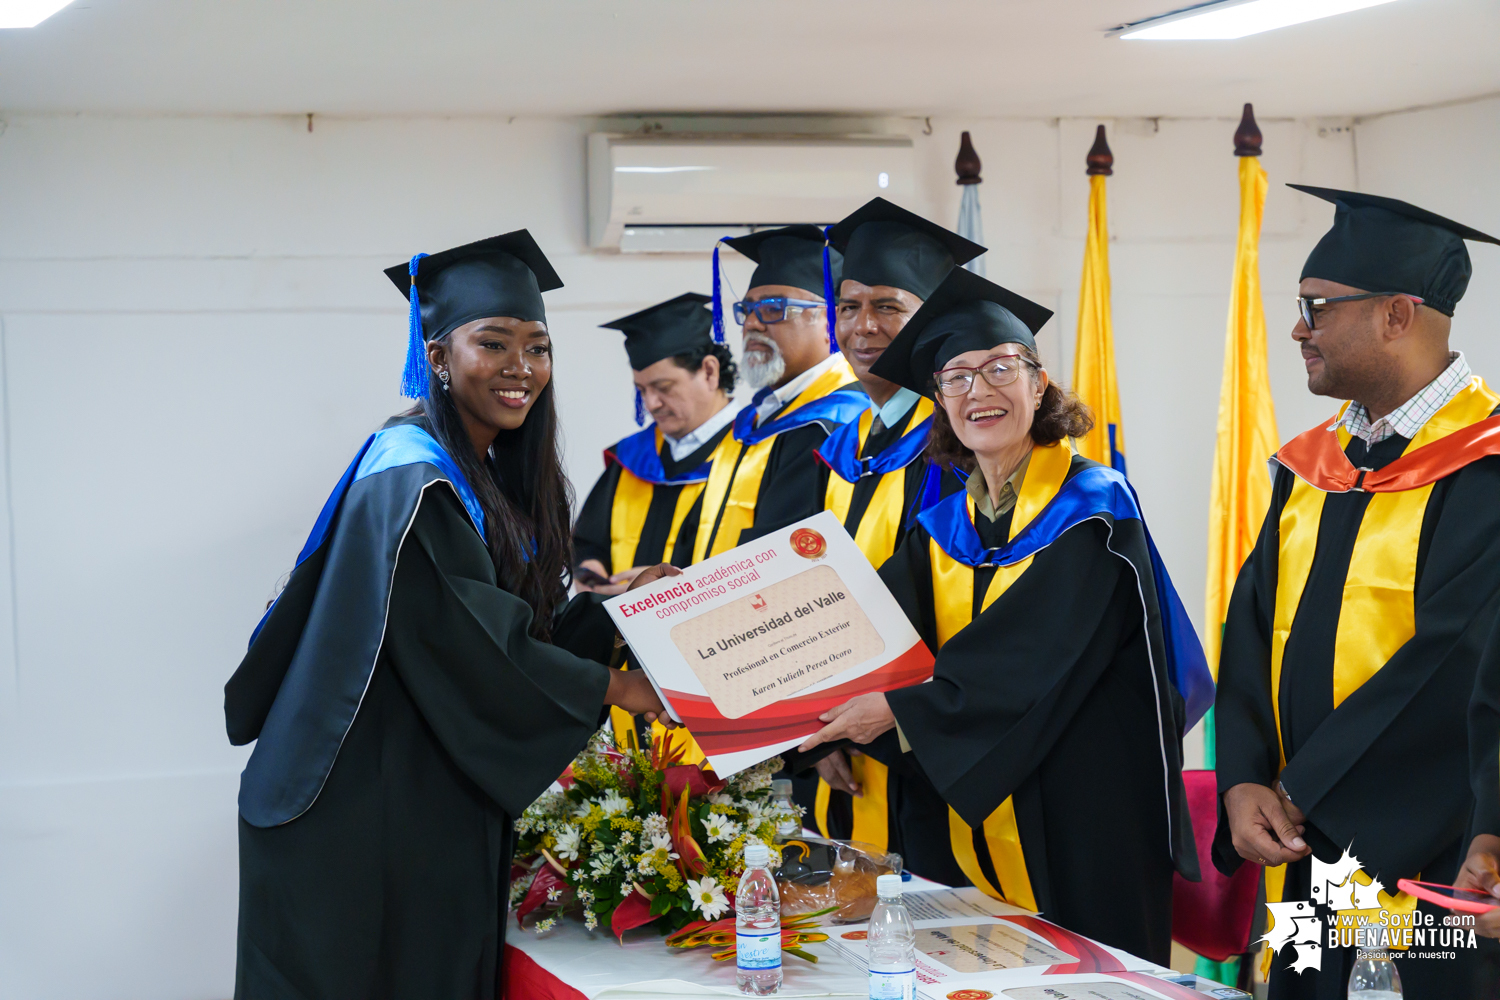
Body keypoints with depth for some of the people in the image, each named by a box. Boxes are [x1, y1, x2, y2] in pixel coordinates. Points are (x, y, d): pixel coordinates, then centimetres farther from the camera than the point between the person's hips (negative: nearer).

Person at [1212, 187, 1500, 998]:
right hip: (1306, 851, 6)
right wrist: (1244, 782, -11)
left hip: (1431, 863, -6)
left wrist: (1299, 794, -15)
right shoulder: (1309, 466, 9)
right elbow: (1252, 628, 6)